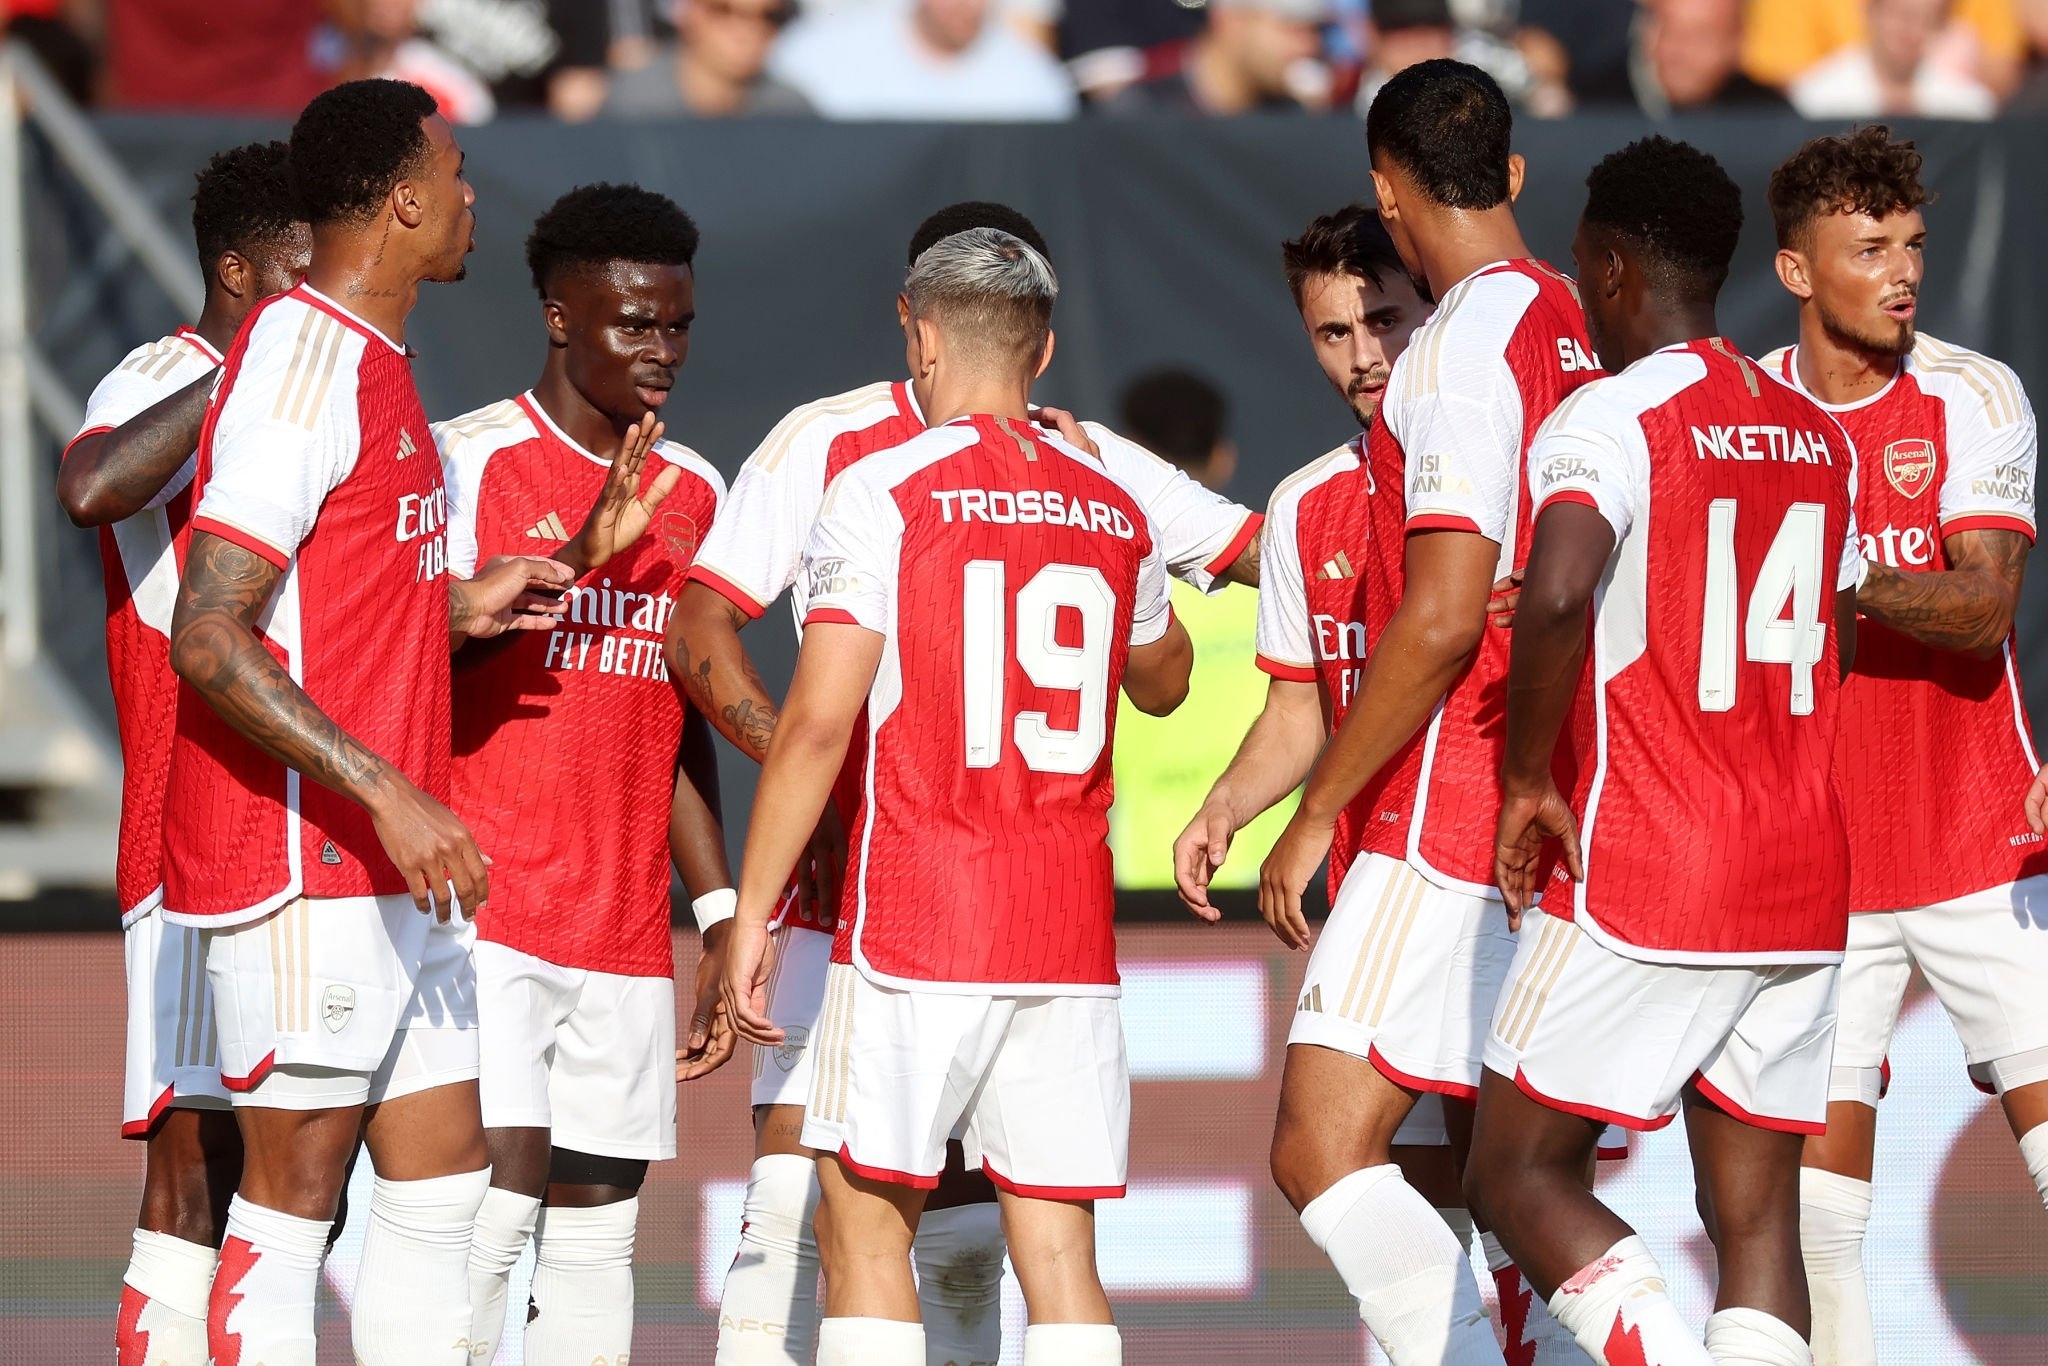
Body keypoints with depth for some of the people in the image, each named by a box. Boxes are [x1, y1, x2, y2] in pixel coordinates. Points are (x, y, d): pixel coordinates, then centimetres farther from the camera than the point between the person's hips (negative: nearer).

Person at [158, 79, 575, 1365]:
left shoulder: (371, 362, 15)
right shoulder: (303, 363, -15)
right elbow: (207, 638, -22)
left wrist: (455, 607, 15)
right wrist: (387, 793, -24)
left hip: (393, 870, 10)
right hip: (304, 866, -10)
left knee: (443, 1178, 10)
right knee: (293, 1197, -5)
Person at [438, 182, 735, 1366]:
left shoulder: (694, 493, 14)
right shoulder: (469, 461, -5)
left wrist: (722, 913, 15)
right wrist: (581, 555, -22)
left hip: (625, 933, 6)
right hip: (487, 907, -6)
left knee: (596, 1229, 4)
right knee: (496, 1202, -16)